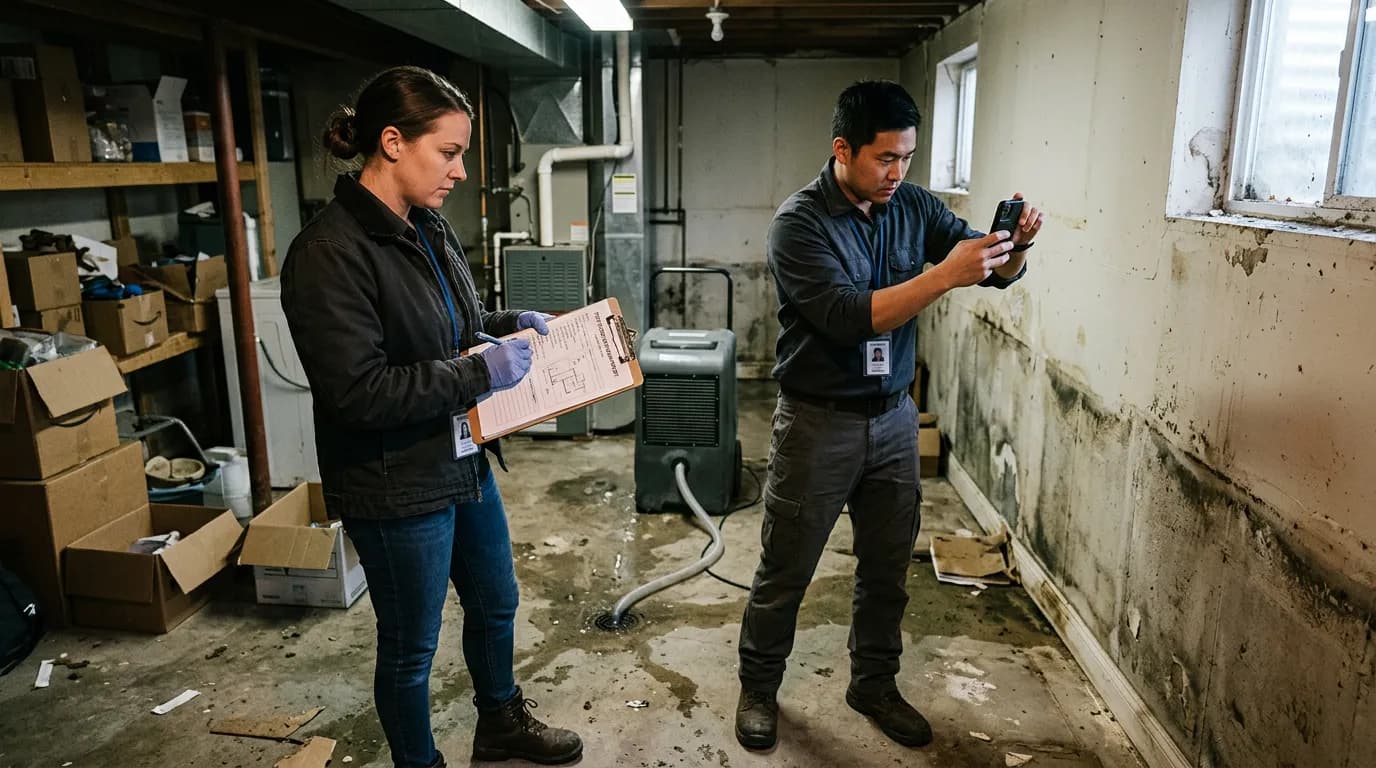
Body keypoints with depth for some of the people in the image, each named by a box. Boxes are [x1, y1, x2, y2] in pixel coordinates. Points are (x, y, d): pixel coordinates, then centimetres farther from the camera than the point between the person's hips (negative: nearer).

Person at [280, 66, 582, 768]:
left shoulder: (429, 229, 3)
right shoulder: (329, 252, -22)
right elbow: (357, 391, -27)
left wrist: (507, 324, 0)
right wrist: (481, 374, -24)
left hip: (465, 464, 9)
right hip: (398, 491, -9)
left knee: (495, 604, 25)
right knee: (410, 649, 13)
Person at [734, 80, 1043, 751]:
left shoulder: (913, 207, 1)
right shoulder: (799, 223, -16)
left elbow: (993, 271, 4)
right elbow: (848, 317, -27)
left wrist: (1014, 247, -18)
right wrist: (944, 275, -32)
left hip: (894, 417, 5)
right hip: (818, 423, -5)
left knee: (887, 568, 17)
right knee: (785, 571, 9)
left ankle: (874, 684, 37)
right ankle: (758, 687, 30)